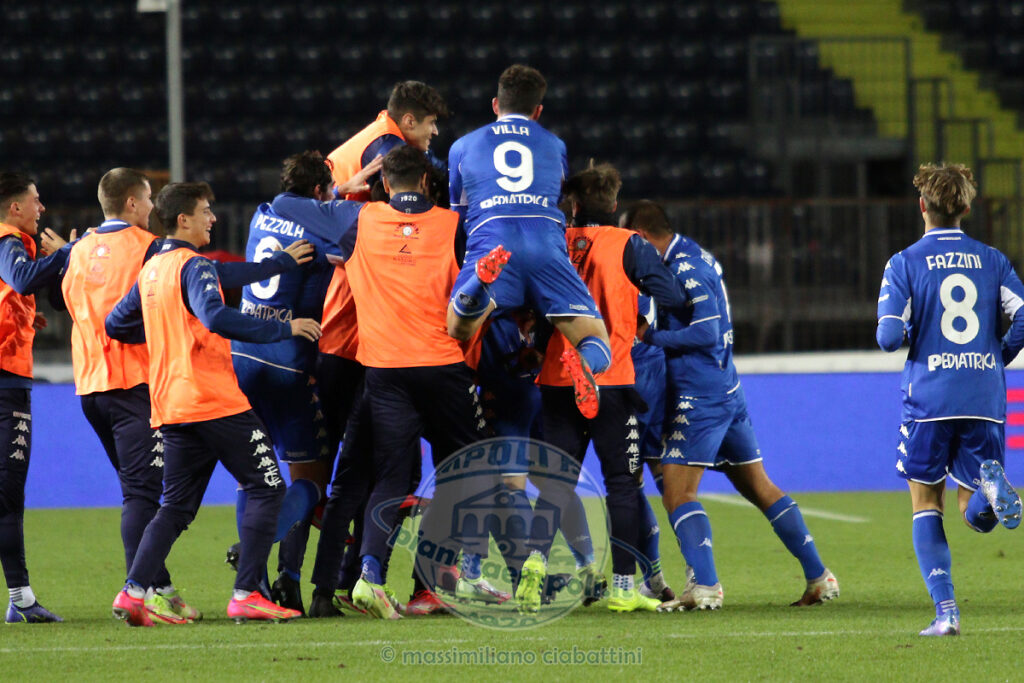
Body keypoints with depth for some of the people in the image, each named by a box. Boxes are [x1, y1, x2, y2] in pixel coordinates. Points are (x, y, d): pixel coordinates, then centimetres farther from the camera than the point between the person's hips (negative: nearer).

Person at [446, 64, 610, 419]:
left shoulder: (463, 146, 30)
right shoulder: (555, 146, 32)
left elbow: (455, 208, 41)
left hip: (490, 239, -1)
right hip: (548, 242, 1)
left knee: (457, 332, -18)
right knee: (599, 348, -1)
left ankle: (481, 282, -52)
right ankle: (584, 364, -41)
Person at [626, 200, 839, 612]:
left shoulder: (685, 268, -14)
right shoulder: (693, 258, 15)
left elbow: (706, 332, -20)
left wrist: (650, 337, -14)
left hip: (699, 399, -10)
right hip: (728, 393, 10)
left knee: (678, 493, -10)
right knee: (760, 488, 13)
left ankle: (704, 586, -22)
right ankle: (819, 577, 13)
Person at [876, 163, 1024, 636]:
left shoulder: (906, 263, -1)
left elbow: (889, 337, -10)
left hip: (929, 400, -2)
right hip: (985, 399, 2)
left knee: (926, 505, 12)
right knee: (978, 516, 11)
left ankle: (945, 611, -3)